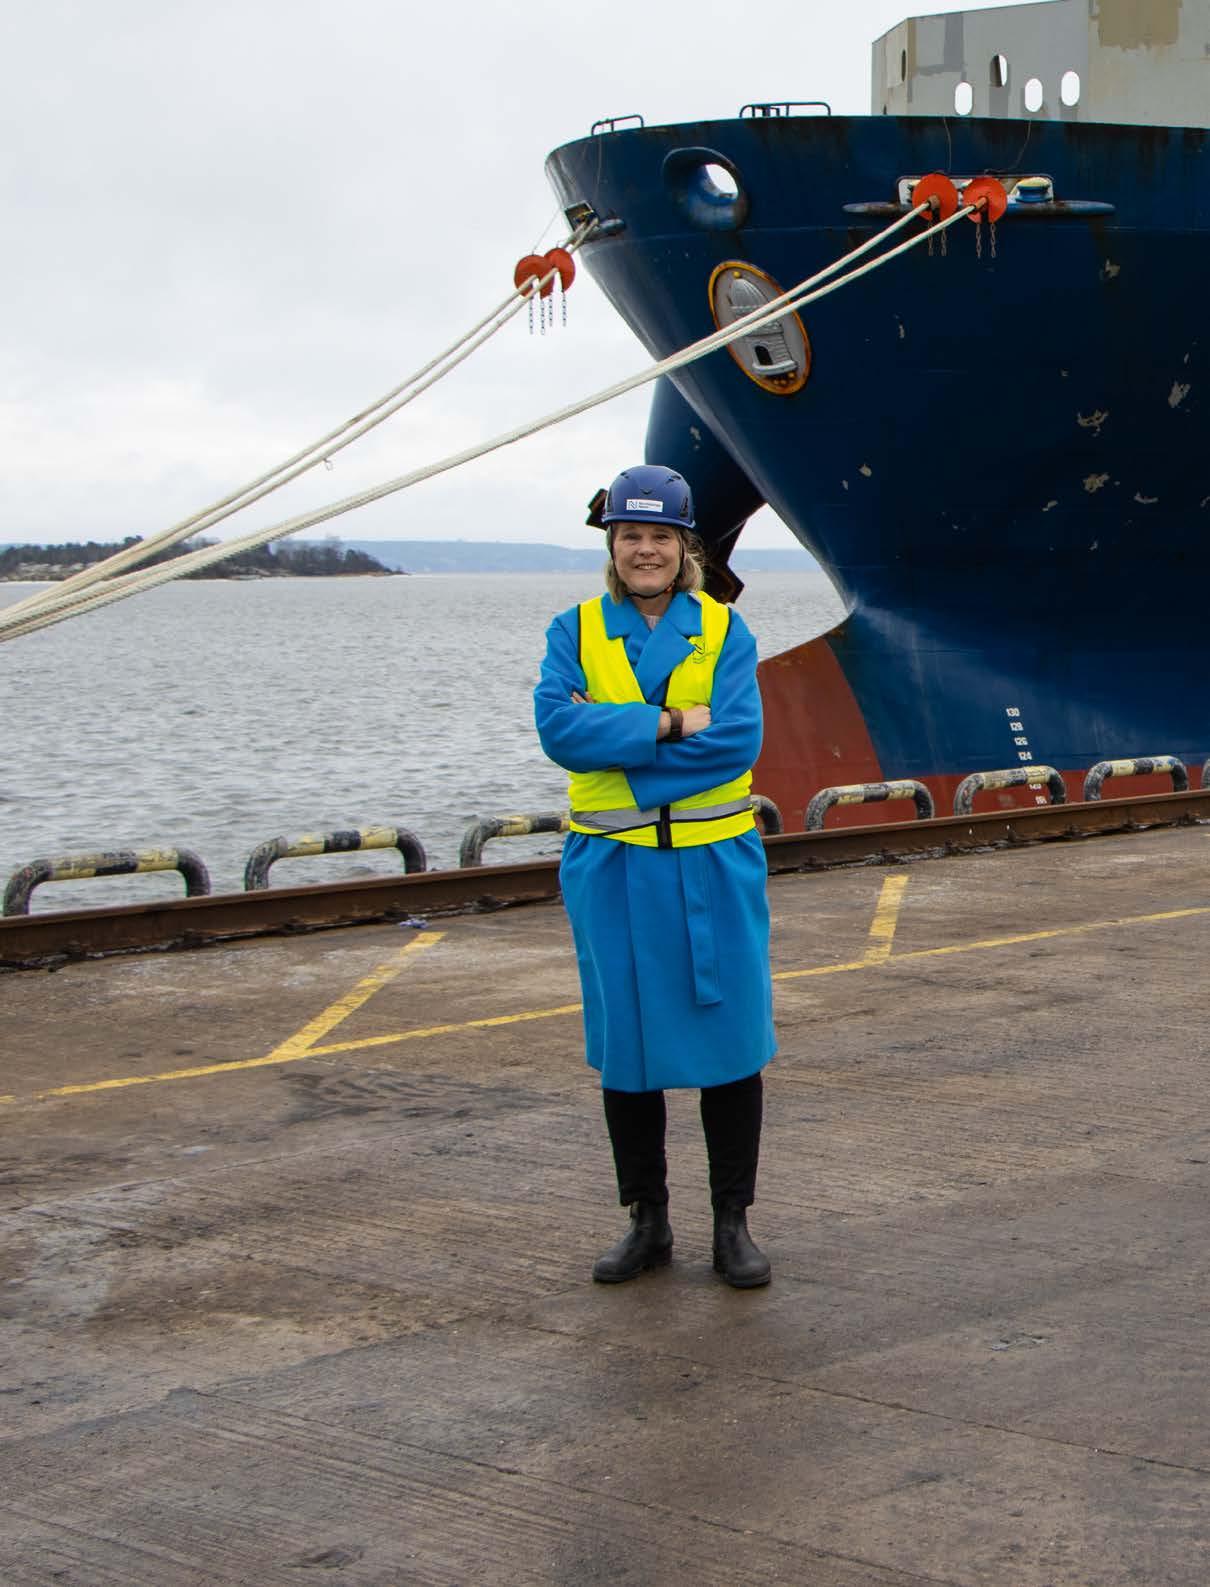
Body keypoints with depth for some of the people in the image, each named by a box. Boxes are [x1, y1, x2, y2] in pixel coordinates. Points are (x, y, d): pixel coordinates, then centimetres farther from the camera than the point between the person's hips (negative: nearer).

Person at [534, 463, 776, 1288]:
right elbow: (559, 728, -13)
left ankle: (733, 1223, 15)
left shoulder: (723, 631, 2)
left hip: (714, 864, -1)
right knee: (626, 1043, 7)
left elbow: (736, 740, -12)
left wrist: (614, 736, -14)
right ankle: (648, 1222, 20)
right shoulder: (575, 631, 4)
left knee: (730, 1036, 2)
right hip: (615, 869, 1)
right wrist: (672, 724, -17)